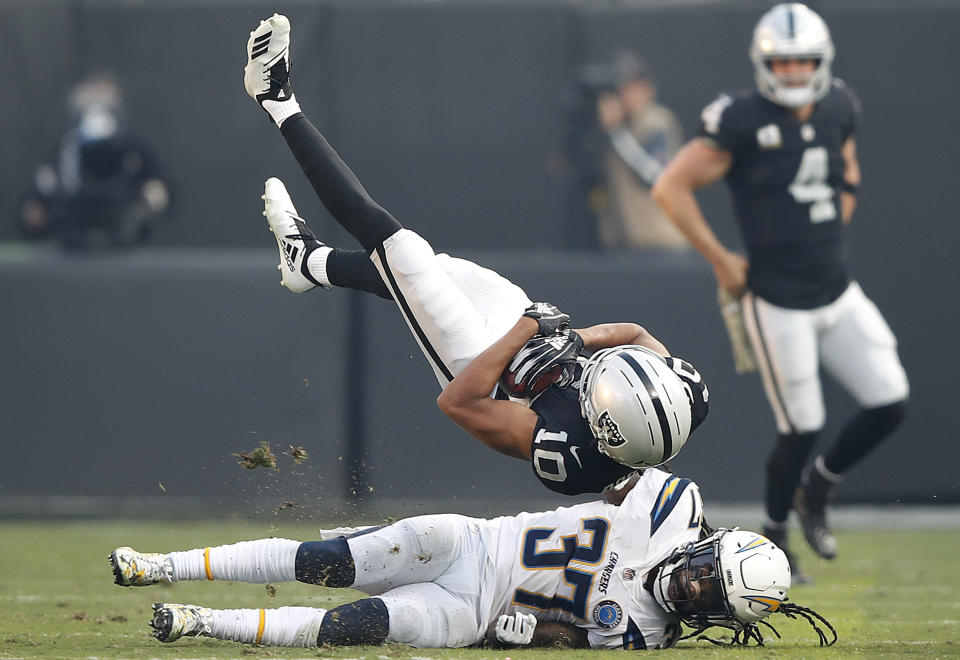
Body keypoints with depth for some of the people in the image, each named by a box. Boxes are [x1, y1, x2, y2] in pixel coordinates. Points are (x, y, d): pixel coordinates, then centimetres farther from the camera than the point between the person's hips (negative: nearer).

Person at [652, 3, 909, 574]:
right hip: (779, 302, -6)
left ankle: (817, 488, 25)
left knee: (889, 405, 1)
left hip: (838, 291, 6)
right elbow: (672, 188, -12)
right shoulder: (743, 120, -15)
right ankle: (774, 537, 20)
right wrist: (722, 261, -10)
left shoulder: (839, 108, 4)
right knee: (802, 429, -3)